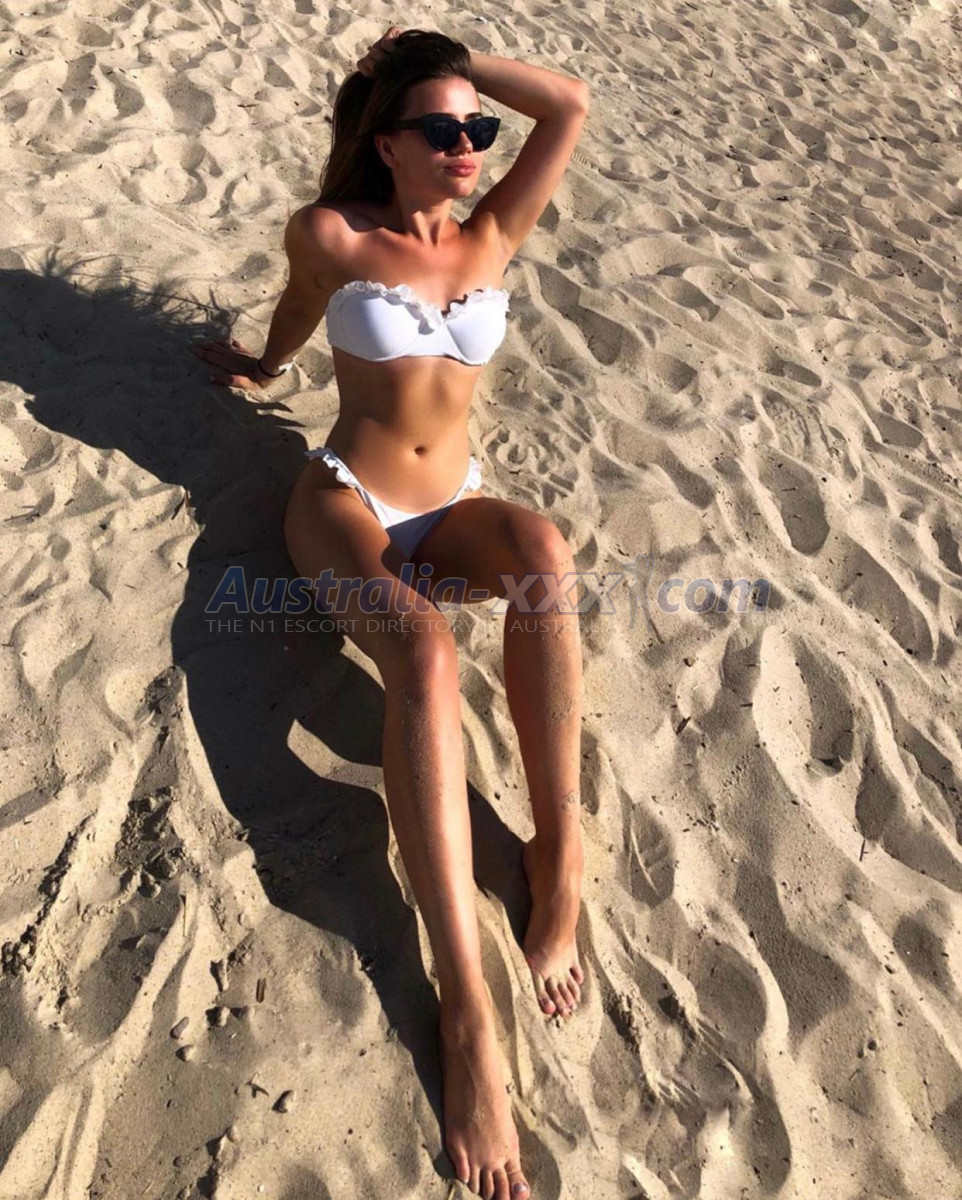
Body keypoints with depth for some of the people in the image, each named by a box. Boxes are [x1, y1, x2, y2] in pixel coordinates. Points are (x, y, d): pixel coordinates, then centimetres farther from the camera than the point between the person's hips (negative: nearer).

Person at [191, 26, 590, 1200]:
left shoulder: (493, 236, 10)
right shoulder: (332, 235, 1)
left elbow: (571, 106, 3)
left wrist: (451, 58, 11)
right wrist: (262, 368, 40)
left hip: (448, 507, 3)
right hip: (343, 501, -3)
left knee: (542, 546, -36)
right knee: (423, 649, -37)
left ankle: (559, 856, -30)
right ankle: (467, 1013, -41)